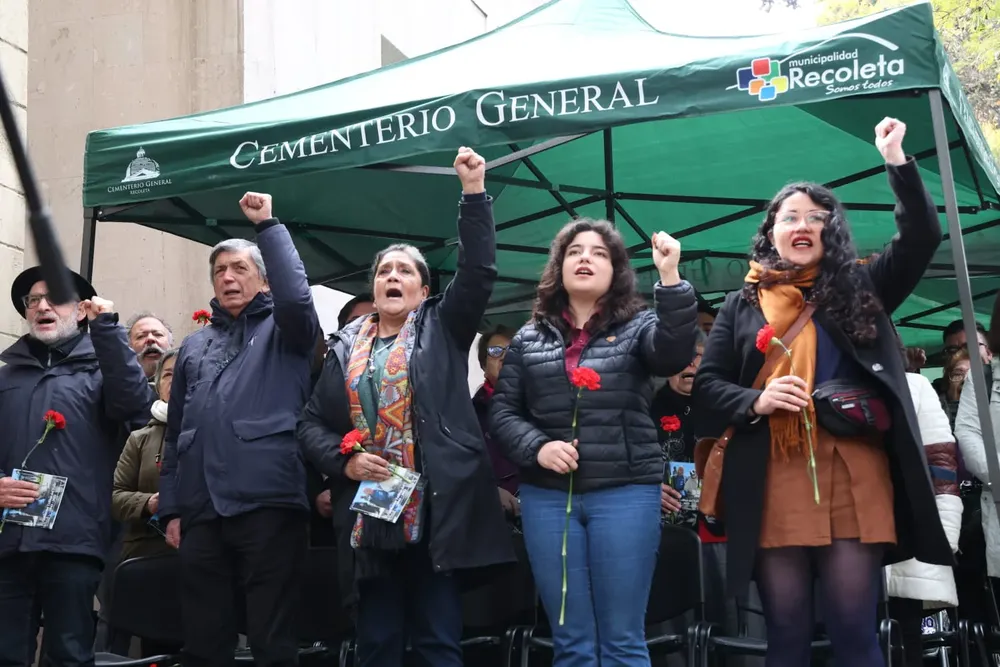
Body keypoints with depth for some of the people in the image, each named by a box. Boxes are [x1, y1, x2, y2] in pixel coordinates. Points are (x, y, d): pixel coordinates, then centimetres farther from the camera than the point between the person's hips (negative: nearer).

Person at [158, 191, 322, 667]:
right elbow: (175, 434, 21)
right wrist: (172, 508, 13)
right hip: (201, 511, 5)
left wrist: (266, 225, -11)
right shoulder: (195, 345, 22)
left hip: (268, 503, -5)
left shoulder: (284, 331, 9)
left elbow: (296, 295, -17)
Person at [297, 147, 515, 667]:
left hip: (436, 511, -3)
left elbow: (479, 271, -5)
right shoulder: (347, 347, 15)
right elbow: (312, 422, 14)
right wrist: (343, 461, -5)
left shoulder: (442, 329, 8)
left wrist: (474, 192, -11)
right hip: (368, 514, 3)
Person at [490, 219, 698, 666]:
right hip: (547, 497, 2)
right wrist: (536, 447, -9)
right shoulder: (530, 338, 12)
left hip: (624, 493, -2)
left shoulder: (638, 325, 5)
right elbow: (502, 410, 10)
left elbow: (675, 354, -16)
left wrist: (670, 277, -27)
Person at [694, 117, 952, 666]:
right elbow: (707, 382, 10)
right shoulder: (741, 305, 13)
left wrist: (897, 161, -6)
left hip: (854, 473, 0)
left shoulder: (859, 289, 12)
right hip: (774, 479, 1)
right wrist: (754, 401, -9)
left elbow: (922, 239, 1)